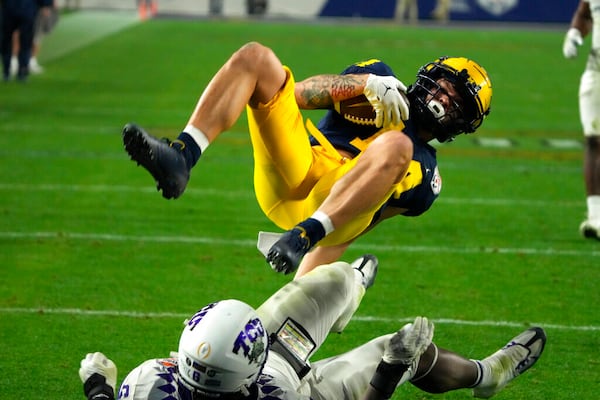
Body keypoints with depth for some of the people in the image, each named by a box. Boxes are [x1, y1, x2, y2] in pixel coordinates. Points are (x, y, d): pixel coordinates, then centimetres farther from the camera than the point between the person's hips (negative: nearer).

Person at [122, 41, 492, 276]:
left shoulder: (424, 176, 25)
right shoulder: (383, 78, 29)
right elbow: (300, 94, 14)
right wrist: (368, 82, 0)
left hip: (336, 202, -2)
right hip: (285, 173, 2)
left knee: (396, 145, -32)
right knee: (255, 57, -13)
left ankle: (304, 235, -48)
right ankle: (182, 156, -34)